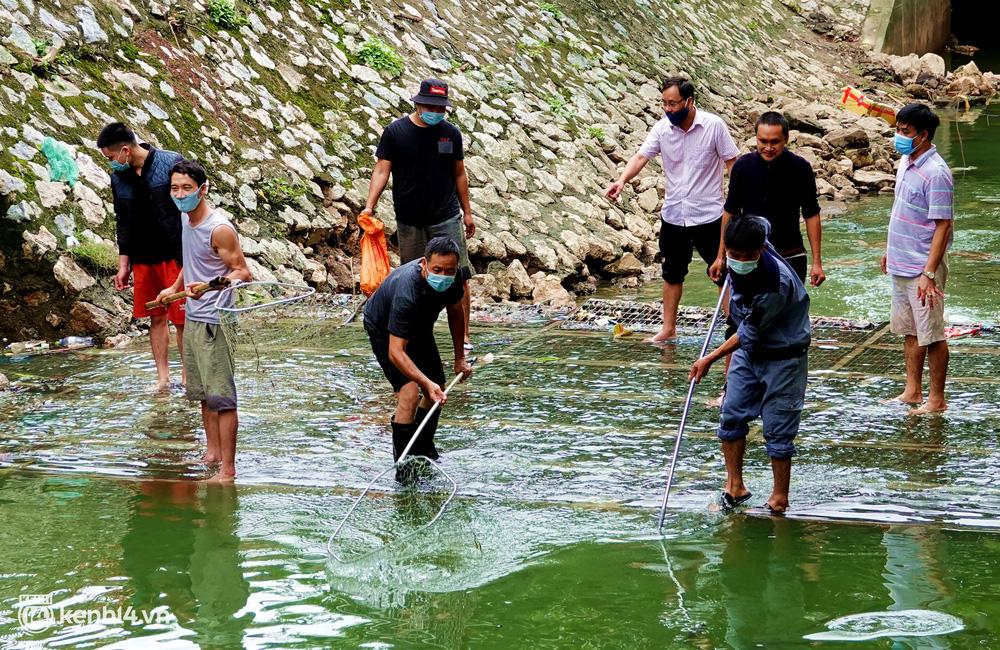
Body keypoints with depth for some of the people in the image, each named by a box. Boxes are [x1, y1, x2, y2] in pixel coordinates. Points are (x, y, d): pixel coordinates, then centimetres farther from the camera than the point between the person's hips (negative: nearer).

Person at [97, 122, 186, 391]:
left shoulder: (172, 164, -11)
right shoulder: (119, 178, 6)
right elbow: (123, 224, 14)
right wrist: (123, 265, 12)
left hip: (176, 256, -5)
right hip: (143, 260, 5)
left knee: (182, 319, -1)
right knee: (156, 318, 8)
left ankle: (187, 376, 11)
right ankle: (163, 378, 15)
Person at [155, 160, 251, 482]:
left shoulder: (219, 229, -18)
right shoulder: (186, 219, 8)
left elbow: (243, 273, -19)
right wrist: (174, 288, 33)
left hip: (213, 321, -9)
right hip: (192, 319, 9)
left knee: (221, 397, -7)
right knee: (203, 393, 17)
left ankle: (228, 468, -5)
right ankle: (212, 453, 28)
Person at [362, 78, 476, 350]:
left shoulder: (451, 133, 5)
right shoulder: (395, 132, -3)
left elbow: (459, 174, 13)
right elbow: (382, 170, -5)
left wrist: (467, 212, 13)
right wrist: (370, 205, -17)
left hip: (446, 217, 1)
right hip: (409, 220, -1)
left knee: (459, 276, -7)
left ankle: (463, 336, -3)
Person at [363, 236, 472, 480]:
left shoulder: (452, 278, -23)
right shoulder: (406, 292, -44)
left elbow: (455, 313, 1)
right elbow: (396, 352, -47)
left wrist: (460, 358, 3)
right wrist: (427, 383, -57)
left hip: (419, 327, 7)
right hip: (384, 329, -7)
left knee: (438, 391, 12)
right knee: (410, 393, -24)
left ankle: (423, 450, 37)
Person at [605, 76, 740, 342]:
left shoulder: (714, 126, -12)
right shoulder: (662, 128, -3)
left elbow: (733, 163, -6)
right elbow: (641, 156, -13)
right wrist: (622, 180, -31)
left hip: (708, 215, -4)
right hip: (673, 214, 4)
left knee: (721, 274, -2)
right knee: (672, 274, 15)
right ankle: (668, 329, 27)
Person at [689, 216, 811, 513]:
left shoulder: (777, 283, -36)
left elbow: (751, 333, -24)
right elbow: (762, 224, 12)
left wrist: (711, 359, -16)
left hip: (783, 356, -8)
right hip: (749, 350, 8)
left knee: (777, 430, -2)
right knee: (731, 416, 7)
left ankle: (779, 499, 11)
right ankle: (734, 487, 20)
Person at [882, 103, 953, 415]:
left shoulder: (936, 173, -20)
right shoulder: (905, 162, 8)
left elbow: (943, 226, -20)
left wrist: (929, 274, -23)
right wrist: (890, 250, 24)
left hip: (922, 268, -9)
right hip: (901, 265, 9)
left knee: (932, 335, 1)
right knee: (910, 331, 17)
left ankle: (937, 400, 10)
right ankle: (912, 392, 27)